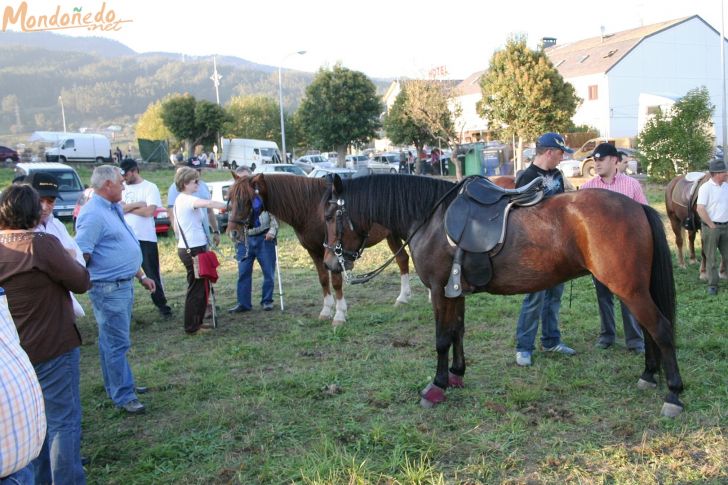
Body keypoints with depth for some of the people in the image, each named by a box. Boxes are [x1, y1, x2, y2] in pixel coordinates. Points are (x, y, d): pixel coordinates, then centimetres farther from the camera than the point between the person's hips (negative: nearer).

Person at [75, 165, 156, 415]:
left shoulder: (113, 209, 13)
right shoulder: (93, 214, -19)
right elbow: (81, 254, -23)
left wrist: (141, 276, 22)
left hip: (124, 285, 10)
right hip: (109, 289, -10)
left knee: (115, 341, 19)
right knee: (116, 343, -1)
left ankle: (120, 385, 31)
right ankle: (123, 397, 8)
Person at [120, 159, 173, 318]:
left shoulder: (150, 187, -5)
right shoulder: (123, 187, 8)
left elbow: (149, 211, -17)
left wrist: (127, 207, -7)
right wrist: (137, 205, -15)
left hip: (145, 239, -4)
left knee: (152, 274, 5)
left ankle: (162, 305, 17)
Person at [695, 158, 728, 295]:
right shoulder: (706, 187, -14)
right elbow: (700, 209, -21)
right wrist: (712, 225, -16)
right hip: (711, 227, -5)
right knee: (711, 258, 3)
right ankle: (712, 285, 12)